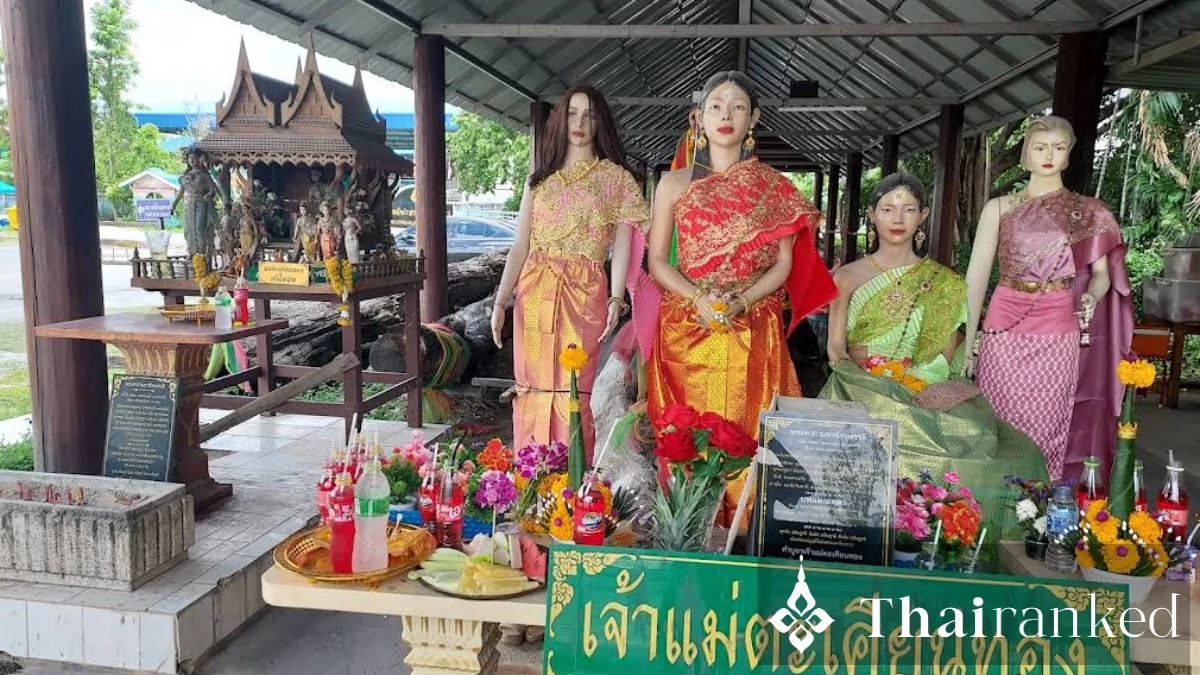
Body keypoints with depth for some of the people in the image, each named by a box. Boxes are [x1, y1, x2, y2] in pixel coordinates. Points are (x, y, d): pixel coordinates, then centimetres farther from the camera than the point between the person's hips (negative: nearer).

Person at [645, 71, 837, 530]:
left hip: (752, 333, 0)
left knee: (746, 433, -3)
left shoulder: (773, 187, 10)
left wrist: (740, 300, -12)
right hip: (686, 330, 0)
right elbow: (657, 260, 6)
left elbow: (784, 264, 5)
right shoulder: (675, 183, 10)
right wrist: (699, 298, -12)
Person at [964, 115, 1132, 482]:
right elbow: (977, 274, 2)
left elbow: (1102, 271, 8)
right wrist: (968, 338, -4)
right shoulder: (999, 207, 6)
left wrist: (1091, 296, -16)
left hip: (1056, 332, 0)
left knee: (1045, 429, 0)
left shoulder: (1088, 212, 8)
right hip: (1003, 328, 0)